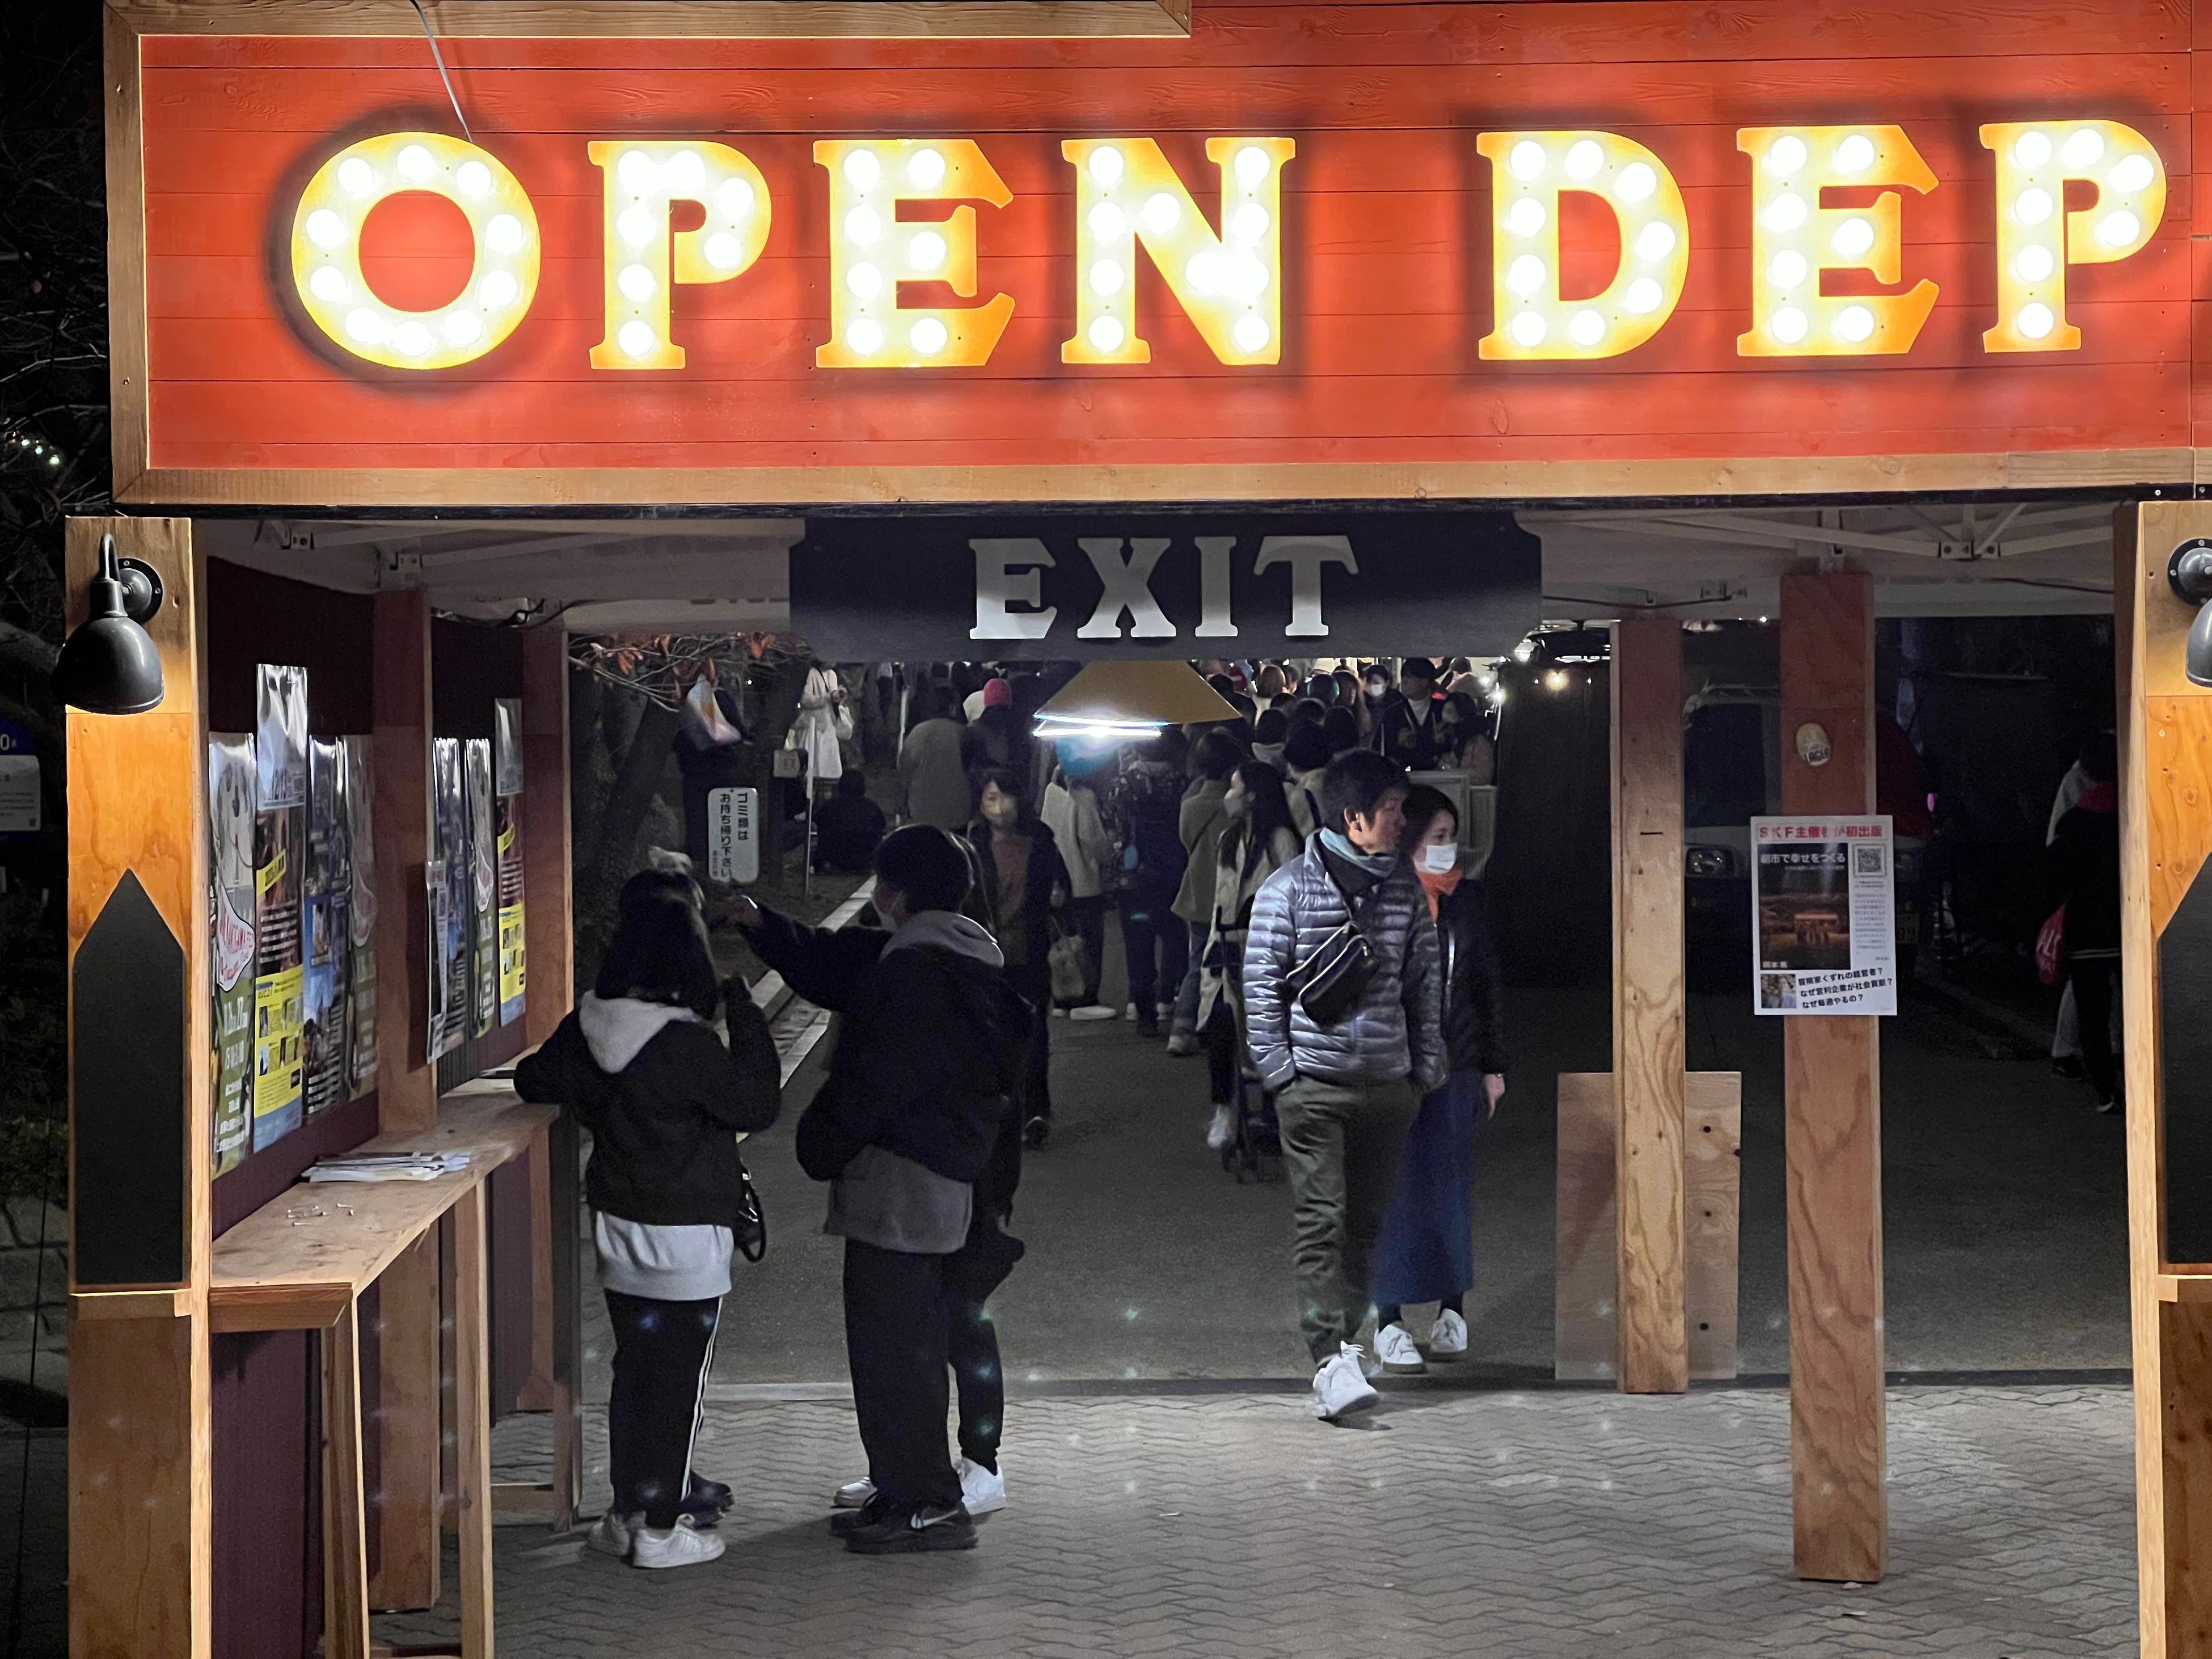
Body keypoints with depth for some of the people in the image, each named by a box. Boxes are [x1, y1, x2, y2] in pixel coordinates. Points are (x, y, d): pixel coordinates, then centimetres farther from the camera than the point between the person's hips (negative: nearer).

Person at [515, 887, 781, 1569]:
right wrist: (744, 1008, -10)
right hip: (687, 1237, -7)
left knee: (633, 1369, 17)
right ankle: (661, 1529, 9)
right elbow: (757, 1104, -13)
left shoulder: (589, 1026, 0)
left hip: (617, 1225, 7)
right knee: (679, 1377, 3)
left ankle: (626, 1511, 25)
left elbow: (534, 1079, 14)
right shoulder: (687, 1044, -22)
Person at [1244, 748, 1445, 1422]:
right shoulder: (1288, 888, -4)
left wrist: (1426, 1067, 10)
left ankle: (1342, 1345, 20)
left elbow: (1426, 982, 15)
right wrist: (1278, 1071, -6)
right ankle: (1333, 1363, -12)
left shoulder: (1405, 888, 9)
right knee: (1321, 1224, -8)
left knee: (1365, 1225, 9)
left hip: (1388, 1084, 4)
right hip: (1314, 1083, -4)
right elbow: (1261, 983, -2)